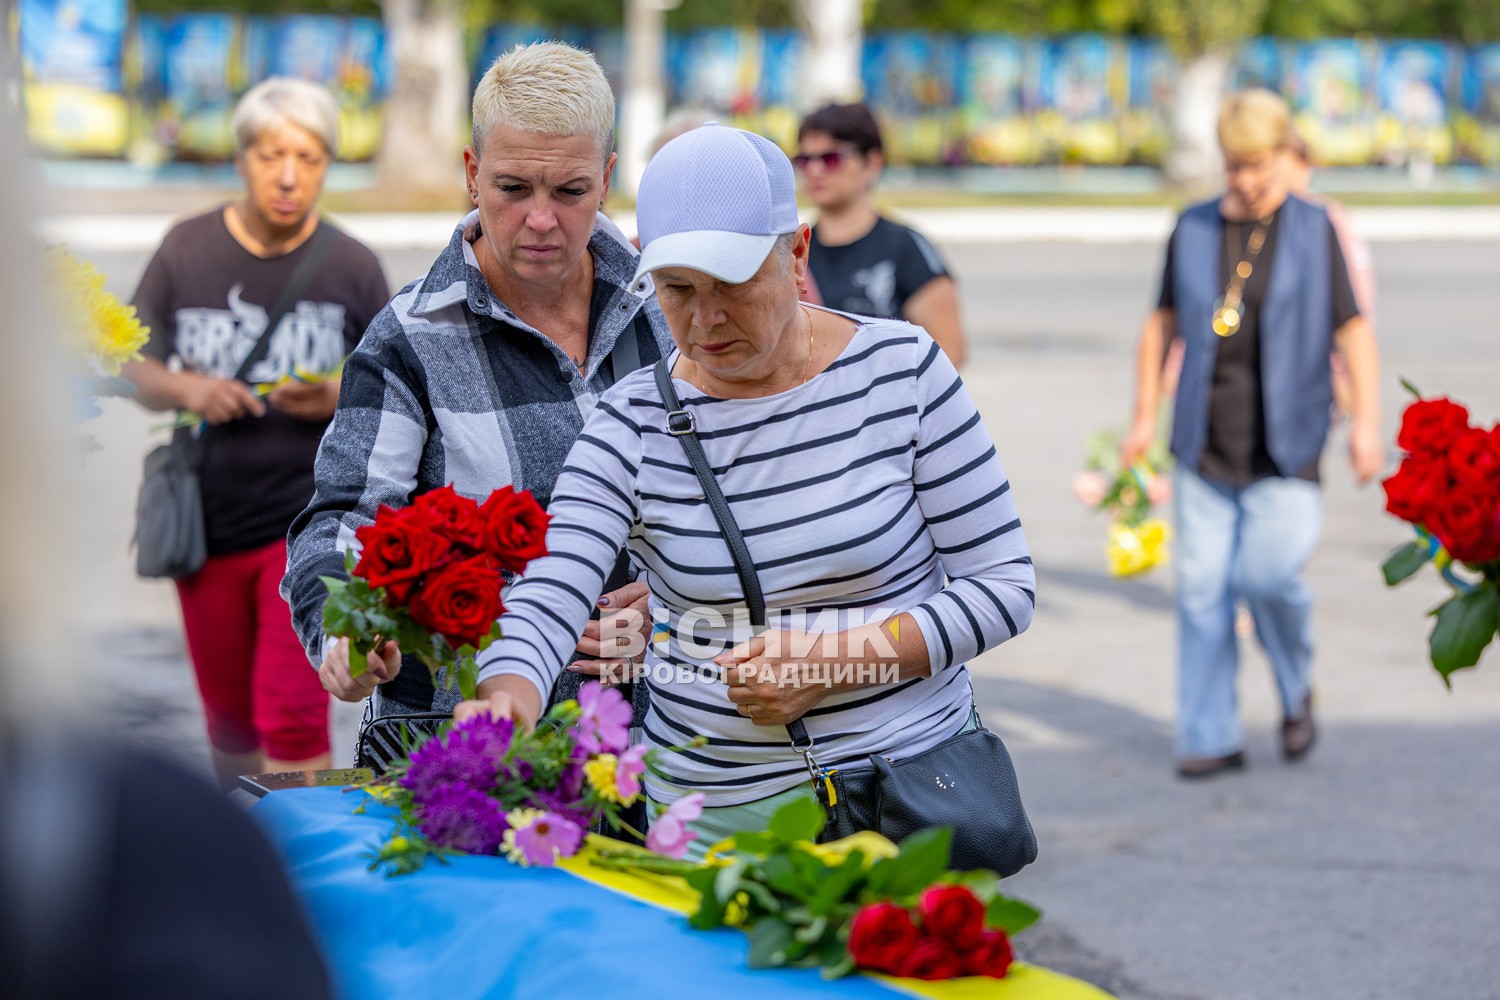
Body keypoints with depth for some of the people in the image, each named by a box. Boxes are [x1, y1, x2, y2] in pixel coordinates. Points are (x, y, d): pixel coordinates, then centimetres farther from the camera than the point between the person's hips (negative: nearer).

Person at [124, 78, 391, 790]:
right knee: (229, 715, 16)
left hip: (310, 518, -3)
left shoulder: (349, 266, -3)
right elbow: (137, 371, 5)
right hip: (208, 517, 3)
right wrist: (187, 389, -16)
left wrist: (340, 400, -18)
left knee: (292, 717, -13)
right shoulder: (187, 250, 1)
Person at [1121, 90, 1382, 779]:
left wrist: (1365, 422, -6)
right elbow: (1162, 325, 17)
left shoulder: (1313, 231, 2)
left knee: (1267, 572, -17)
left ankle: (1297, 691, 10)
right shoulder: (1193, 229, 9)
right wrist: (1145, 415, 15)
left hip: (1283, 449, -3)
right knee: (1201, 586, 0)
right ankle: (1209, 738, 8)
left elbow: (1352, 330, 2)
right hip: (1205, 446, 3)